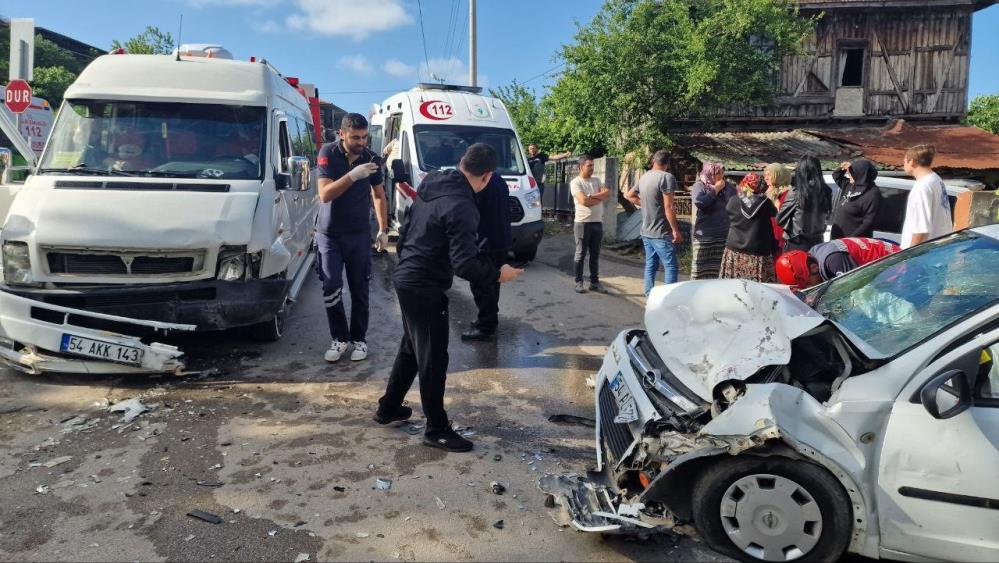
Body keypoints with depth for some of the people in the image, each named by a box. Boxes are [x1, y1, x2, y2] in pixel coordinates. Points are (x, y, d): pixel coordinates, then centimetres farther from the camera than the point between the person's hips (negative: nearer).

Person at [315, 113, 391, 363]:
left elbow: (378, 194, 10)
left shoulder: (372, 159, -3)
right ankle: (340, 338, 11)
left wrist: (383, 229, 6)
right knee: (331, 288, -6)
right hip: (329, 234, -2)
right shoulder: (328, 153, -11)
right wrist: (353, 175, -34)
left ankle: (359, 339, 18)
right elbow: (325, 194, -21)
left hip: (360, 235, 2)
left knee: (359, 290, 5)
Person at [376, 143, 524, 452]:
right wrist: (498, 273, -11)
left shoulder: (432, 185, 5)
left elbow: (406, 229, 16)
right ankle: (437, 429, 16)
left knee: (411, 347, 23)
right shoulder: (461, 208, -24)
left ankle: (388, 407, 36)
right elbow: (465, 264, -25)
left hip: (407, 279, 10)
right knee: (433, 358, 3)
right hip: (426, 288, -10)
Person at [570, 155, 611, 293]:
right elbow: (583, 201, -19)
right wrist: (600, 197, -6)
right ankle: (578, 282, 8)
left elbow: (607, 194, 1)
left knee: (595, 254, 10)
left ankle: (594, 282, 16)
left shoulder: (596, 180, 14)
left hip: (598, 222, 6)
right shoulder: (576, 182, -6)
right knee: (581, 254, 1)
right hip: (582, 223, -6)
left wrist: (592, 196, -13)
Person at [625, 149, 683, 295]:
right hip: (661, 233, -8)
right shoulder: (667, 177, -14)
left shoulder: (644, 177, 10)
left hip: (646, 231, 8)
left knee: (650, 265, 13)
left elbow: (630, 196, 24)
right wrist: (676, 230, -16)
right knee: (671, 266, -4)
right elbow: (668, 207, -19)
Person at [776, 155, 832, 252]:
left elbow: (780, 218, -7)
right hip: (817, 243, 4)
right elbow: (827, 215, 8)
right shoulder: (825, 192, -5)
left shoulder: (795, 192, -16)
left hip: (796, 244, -4)